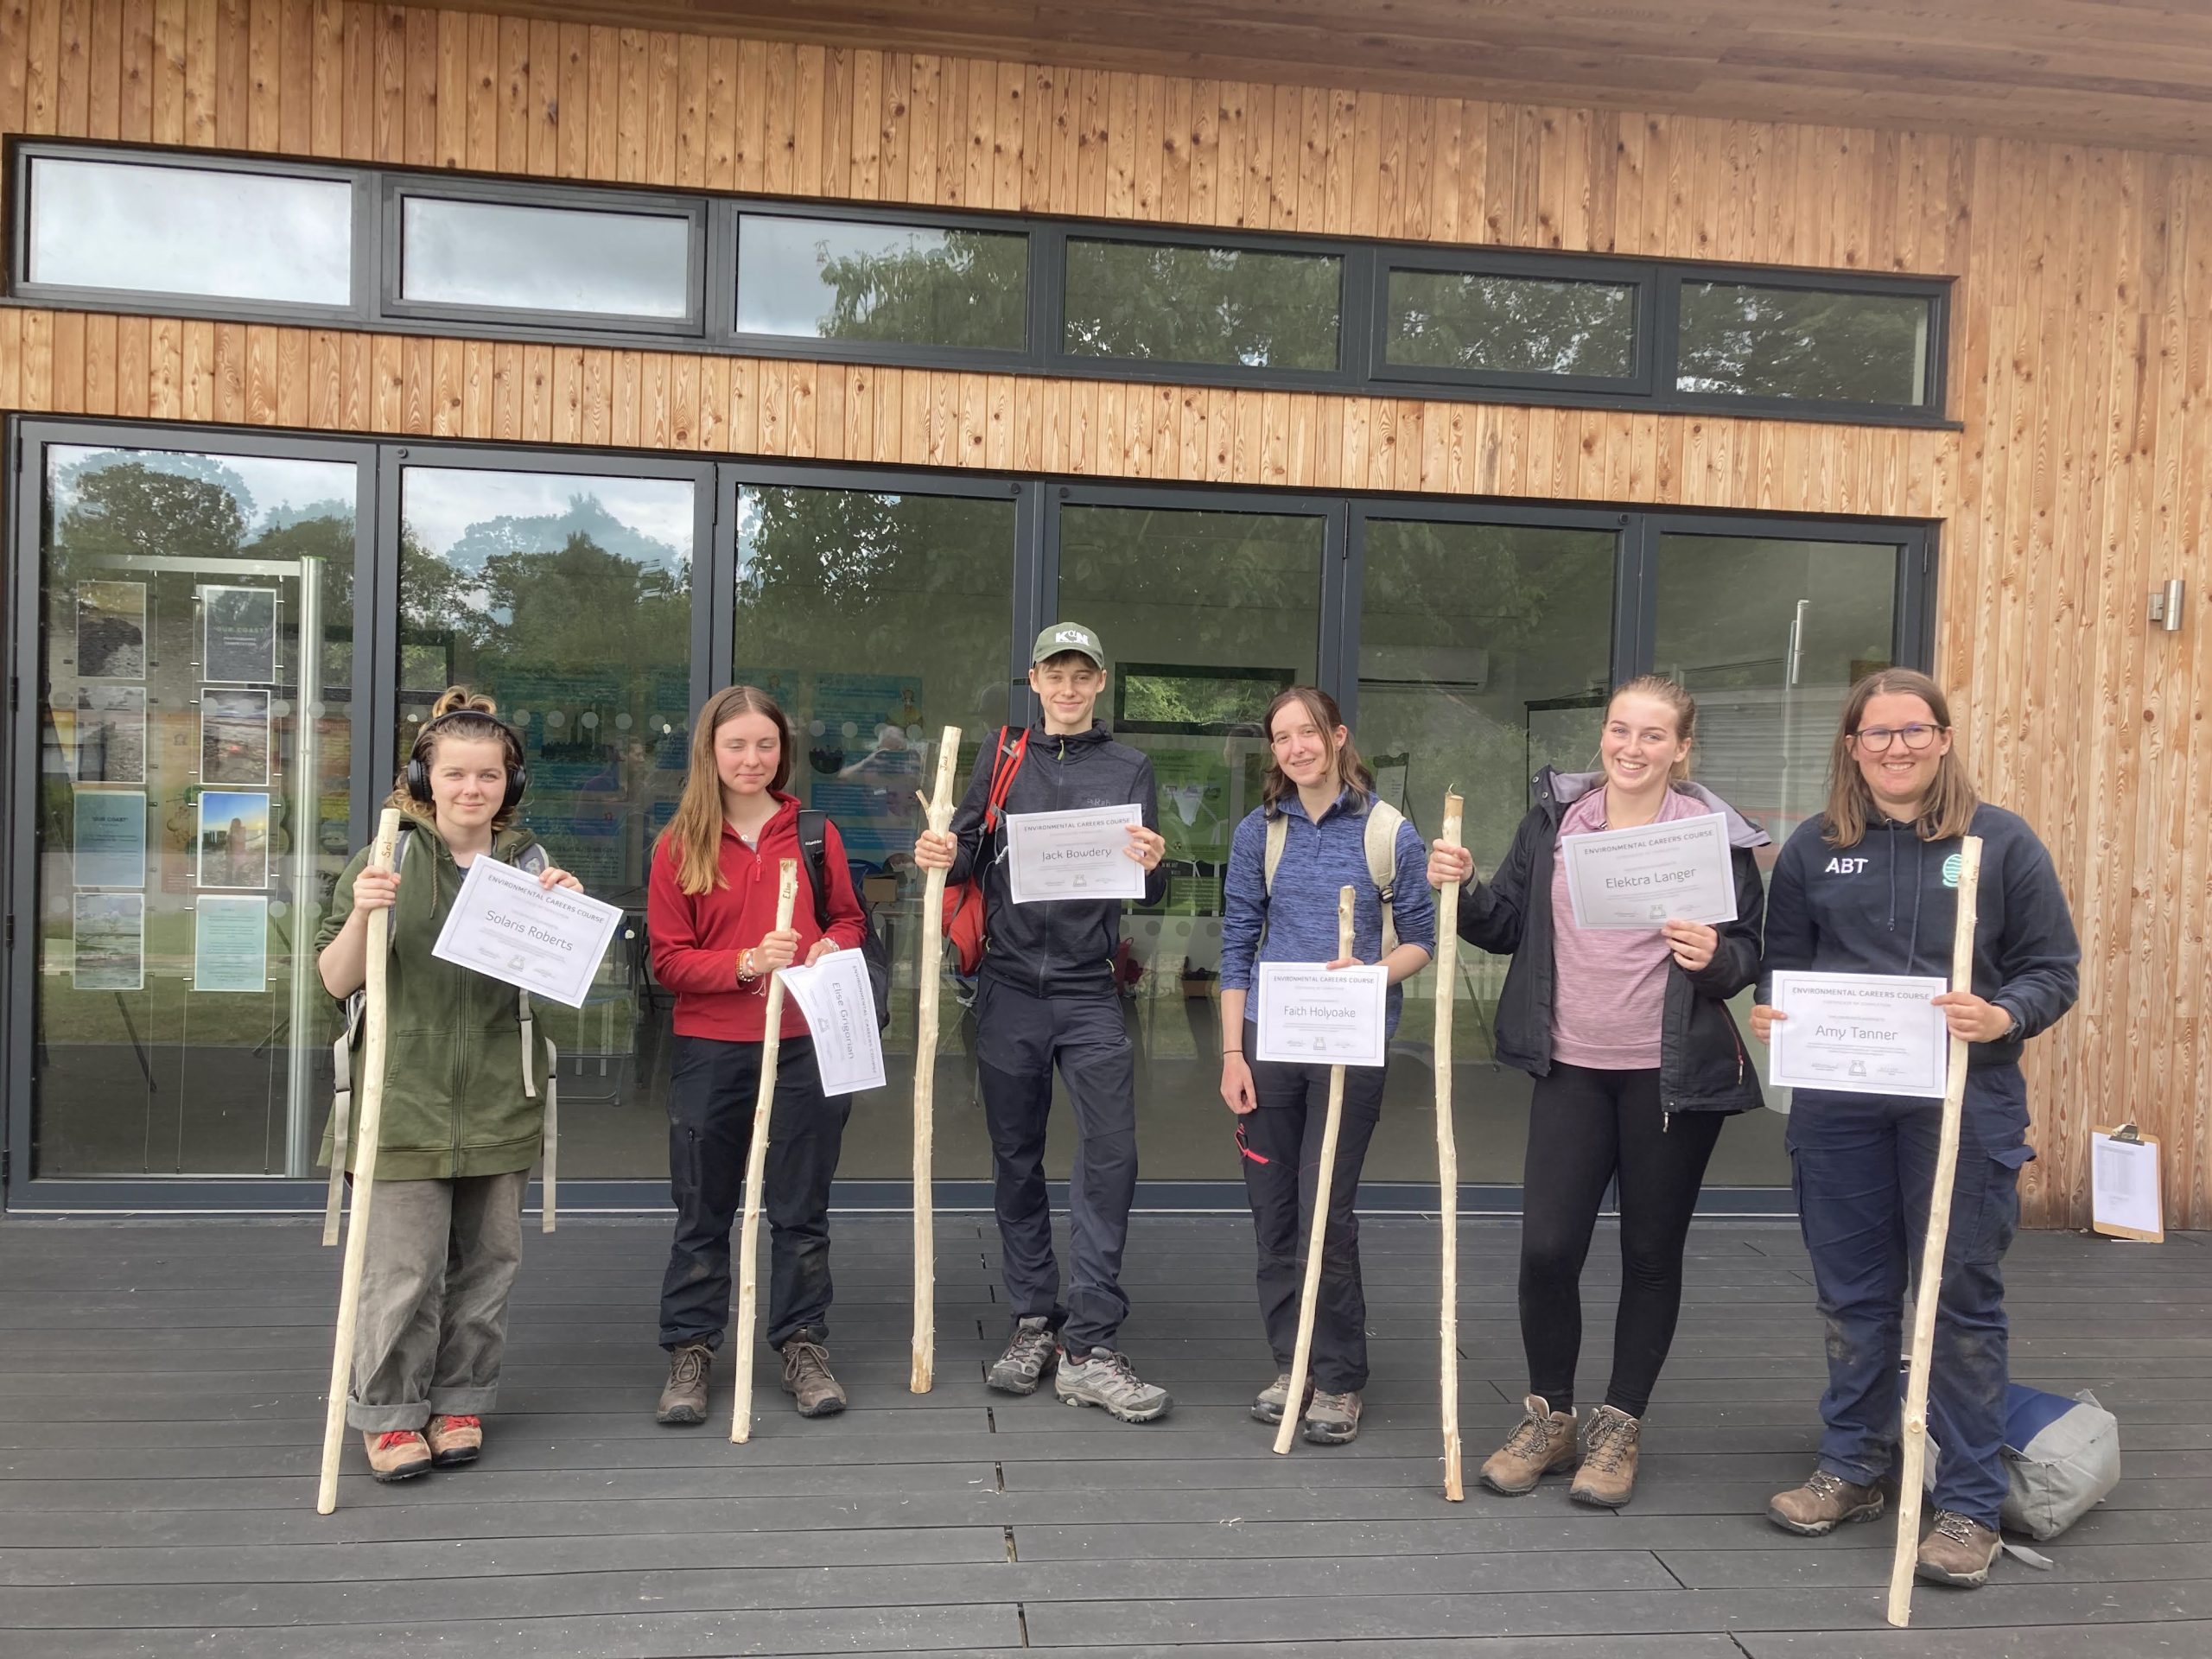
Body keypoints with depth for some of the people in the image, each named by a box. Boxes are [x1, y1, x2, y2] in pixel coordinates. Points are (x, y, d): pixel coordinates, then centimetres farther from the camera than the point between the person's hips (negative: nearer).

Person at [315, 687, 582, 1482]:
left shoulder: (530, 865, 5)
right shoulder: (388, 859, -2)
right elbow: (338, 980, -3)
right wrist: (362, 913, -21)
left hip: (498, 1101, 3)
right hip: (405, 1098, -3)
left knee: (487, 1260, 11)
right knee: (402, 1266, 0)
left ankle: (459, 1400, 28)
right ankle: (389, 1413, 19)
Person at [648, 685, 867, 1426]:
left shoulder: (814, 832, 4)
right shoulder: (679, 846, -1)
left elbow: (848, 919, 12)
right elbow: (668, 958, -3)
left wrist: (831, 948, -11)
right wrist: (743, 964, -20)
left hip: (804, 1045, 1)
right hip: (709, 1051, -1)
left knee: (801, 1208, 10)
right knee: (703, 1211, 10)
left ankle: (803, 1346, 23)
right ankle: (690, 1352, 23)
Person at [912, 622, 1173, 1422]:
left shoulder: (1129, 769, 7)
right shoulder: (1002, 757, 10)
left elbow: (1150, 896, 6)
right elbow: (969, 851, 9)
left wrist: (1152, 867, -17)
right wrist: (944, 854, -14)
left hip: (1091, 993, -1)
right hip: (1009, 987, 2)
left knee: (1109, 1158, -9)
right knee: (1016, 1159, 9)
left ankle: (1090, 1345, -2)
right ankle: (1033, 1323, 22)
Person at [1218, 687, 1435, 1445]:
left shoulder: (1389, 832, -3)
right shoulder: (1259, 832, 4)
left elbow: (1421, 937, 3)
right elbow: (1236, 946, 5)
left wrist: (1371, 971, -18)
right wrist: (1232, 1053, 0)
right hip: (1270, 1040, 3)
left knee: (1326, 1213, -3)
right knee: (1273, 1212, 8)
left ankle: (1339, 1380, 13)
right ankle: (1290, 1364, 24)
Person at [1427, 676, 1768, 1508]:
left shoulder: (1715, 834, -4)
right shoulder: (1553, 820, 4)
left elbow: (1750, 953, 3)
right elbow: (1505, 927, 9)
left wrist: (1716, 957, -19)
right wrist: (1462, 890, -9)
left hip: (1673, 1076, -2)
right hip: (1570, 1069, 2)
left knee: (1651, 1253, 10)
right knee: (1546, 1248, -1)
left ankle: (1621, 1425, 28)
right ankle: (1548, 1416, 22)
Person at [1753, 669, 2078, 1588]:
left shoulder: (2002, 841, 0)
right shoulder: (1813, 848, 7)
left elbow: (2055, 968, 0)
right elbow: (1781, 966, 13)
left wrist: (2004, 1017, -20)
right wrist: (1770, 1013, -8)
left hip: (1963, 1105, -2)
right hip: (1836, 1106, 3)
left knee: (1962, 1301, 4)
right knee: (1852, 1295, 13)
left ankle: (1970, 1505, 16)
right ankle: (1853, 1469, 29)